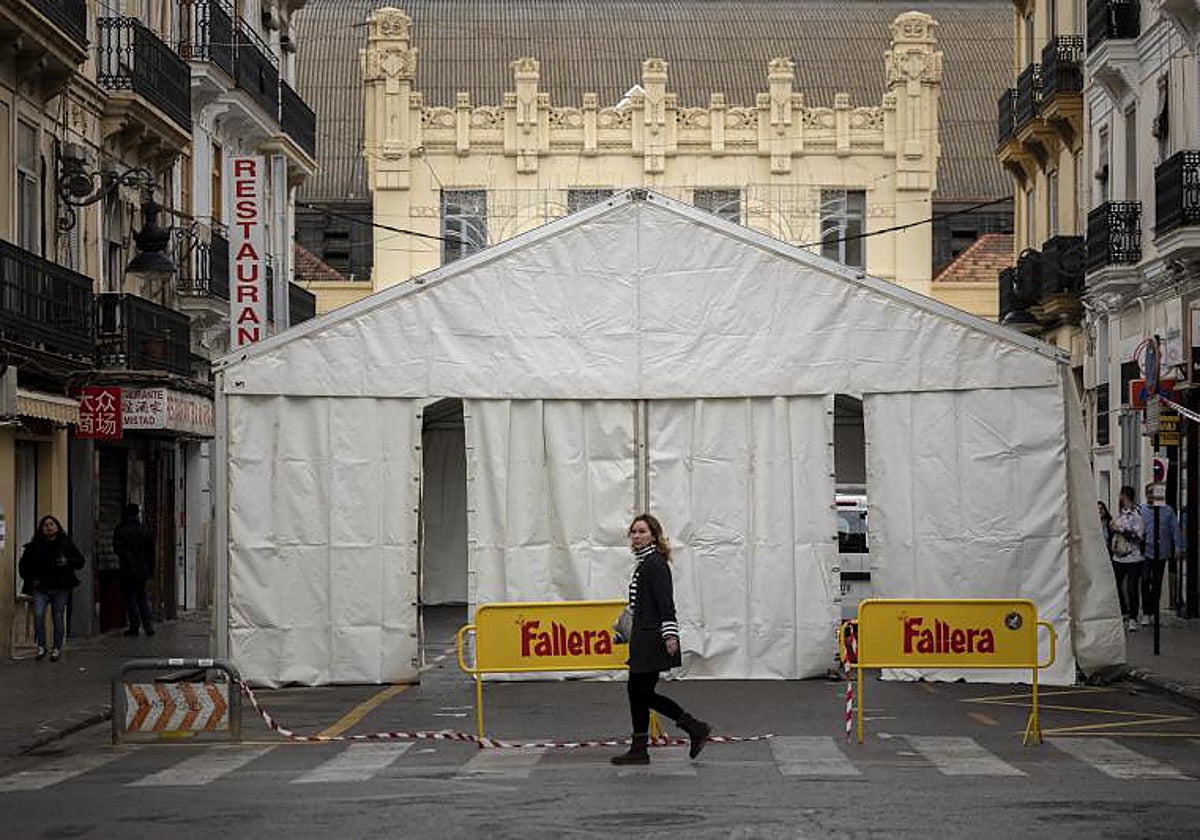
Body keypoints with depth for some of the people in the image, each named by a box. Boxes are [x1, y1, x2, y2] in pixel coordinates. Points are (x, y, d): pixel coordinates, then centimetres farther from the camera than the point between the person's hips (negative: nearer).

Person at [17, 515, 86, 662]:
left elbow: (80, 561, 8)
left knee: (58, 618, 3)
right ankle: (41, 646, -3)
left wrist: (68, 562, -11)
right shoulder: (34, 546, 6)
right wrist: (30, 579, 3)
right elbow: (23, 565, 15)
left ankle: (57, 648, 14)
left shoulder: (66, 544, 4)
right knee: (38, 615, -15)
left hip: (60, 588, 0)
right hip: (41, 588, 0)